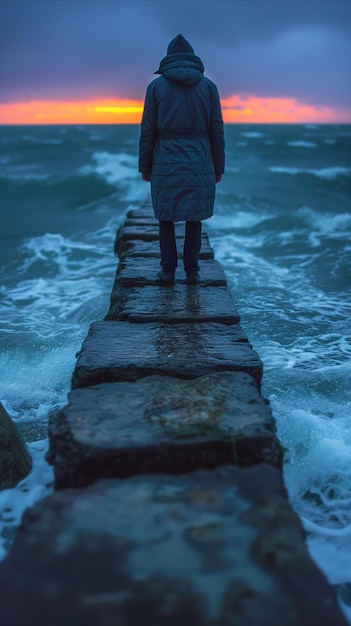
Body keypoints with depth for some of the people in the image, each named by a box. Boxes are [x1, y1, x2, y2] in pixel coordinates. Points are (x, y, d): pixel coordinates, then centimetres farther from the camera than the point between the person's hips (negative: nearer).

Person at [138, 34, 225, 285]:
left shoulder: (156, 85, 2)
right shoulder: (208, 85, 5)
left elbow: (148, 130, 0)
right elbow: (217, 131, 3)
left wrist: (145, 165, 7)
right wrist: (218, 167, 9)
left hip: (166, 163, -1)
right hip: (198, 163, 1)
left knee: (166, 217, 10)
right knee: (194, 218, 9)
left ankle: (168, 271, 11)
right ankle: (192, 271, 10)